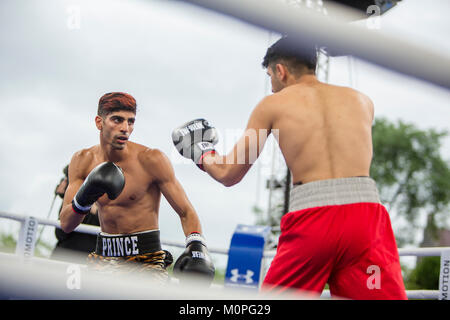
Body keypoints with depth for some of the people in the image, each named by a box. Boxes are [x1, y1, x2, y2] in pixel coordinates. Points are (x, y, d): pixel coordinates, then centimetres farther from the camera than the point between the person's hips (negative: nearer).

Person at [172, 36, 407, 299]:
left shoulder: (272, 105, 13)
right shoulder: (362, 100, 20)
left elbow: (228, 174, 16)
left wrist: (199, 151, 36)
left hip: (311, 218, -1)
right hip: (365, 207, 1)